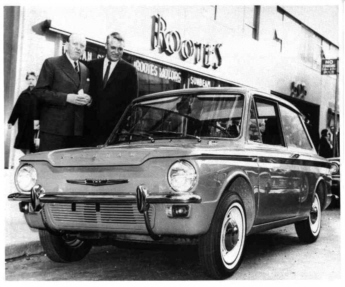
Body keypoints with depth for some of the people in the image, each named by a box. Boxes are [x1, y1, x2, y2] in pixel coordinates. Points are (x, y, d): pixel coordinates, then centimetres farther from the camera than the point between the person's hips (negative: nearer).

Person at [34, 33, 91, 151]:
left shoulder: (85, 69, 18)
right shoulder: (51, 63, 1)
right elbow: (40, 92, -7)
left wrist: (88, 99, 2)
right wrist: (66, 98, -16)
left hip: (77, 129, 5)